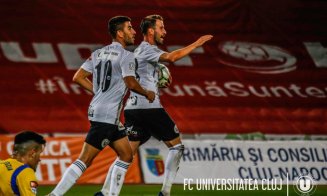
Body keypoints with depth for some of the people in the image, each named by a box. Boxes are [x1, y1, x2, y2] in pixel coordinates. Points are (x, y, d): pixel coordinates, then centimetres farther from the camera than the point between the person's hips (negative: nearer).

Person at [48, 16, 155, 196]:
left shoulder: (98, 53, 13)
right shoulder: (126, 56, -9)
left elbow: (78, 77, 12)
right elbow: (131, 83, -19)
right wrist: (147, 94, -1)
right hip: (107, 115, -9)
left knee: (126, 156, 16)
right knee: (84, 160, -10)